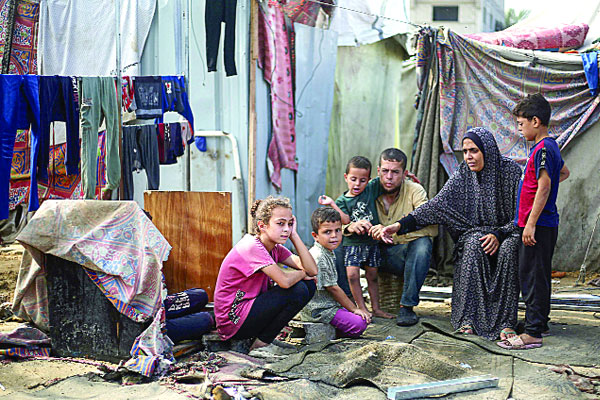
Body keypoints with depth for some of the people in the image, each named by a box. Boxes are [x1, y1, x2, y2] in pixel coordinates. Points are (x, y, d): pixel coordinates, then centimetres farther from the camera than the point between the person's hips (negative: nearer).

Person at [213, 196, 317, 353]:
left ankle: (264, 337, 5)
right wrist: (302, 273, -9)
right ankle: (260, 345, -9)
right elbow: (285, 281, -32)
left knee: (309, 285, 3)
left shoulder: (276, 248, 6)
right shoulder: (252, 247, -21)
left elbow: (312, 270, -4)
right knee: (297, 290, -21)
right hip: (233, 321, -9)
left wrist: (294, 235, -5)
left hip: (250, 307, 9)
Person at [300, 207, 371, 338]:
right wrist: (354, 309, -11)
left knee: (364, 318, 9)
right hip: (319, 310, -10)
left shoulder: (328, 254, 12)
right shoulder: (319, 257, -20)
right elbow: (332, 288, -18)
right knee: (359, 324, -21)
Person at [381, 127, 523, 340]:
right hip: (474, 233, 1)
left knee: (509, 249, -34)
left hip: (507, 233, -1)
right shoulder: (462, 175, 0)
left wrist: (499, 234, -23)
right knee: (474, 245, -32)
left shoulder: (511, 171, -5)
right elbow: (437, 205, -9)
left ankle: (506, 322, -31)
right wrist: (400, 225, -21)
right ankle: (468, 318, -30)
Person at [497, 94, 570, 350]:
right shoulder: (550, 146, 15)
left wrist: (531, 223, -26)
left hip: (538, 225, -10)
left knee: (532, 277, -8)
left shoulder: (542, 149, -16)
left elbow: (544, 186, -24)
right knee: (539, 276, 17)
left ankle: (532, 333, -7)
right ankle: (540, 324, 26)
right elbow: (564, 172, 33)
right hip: (545, 224, 10)